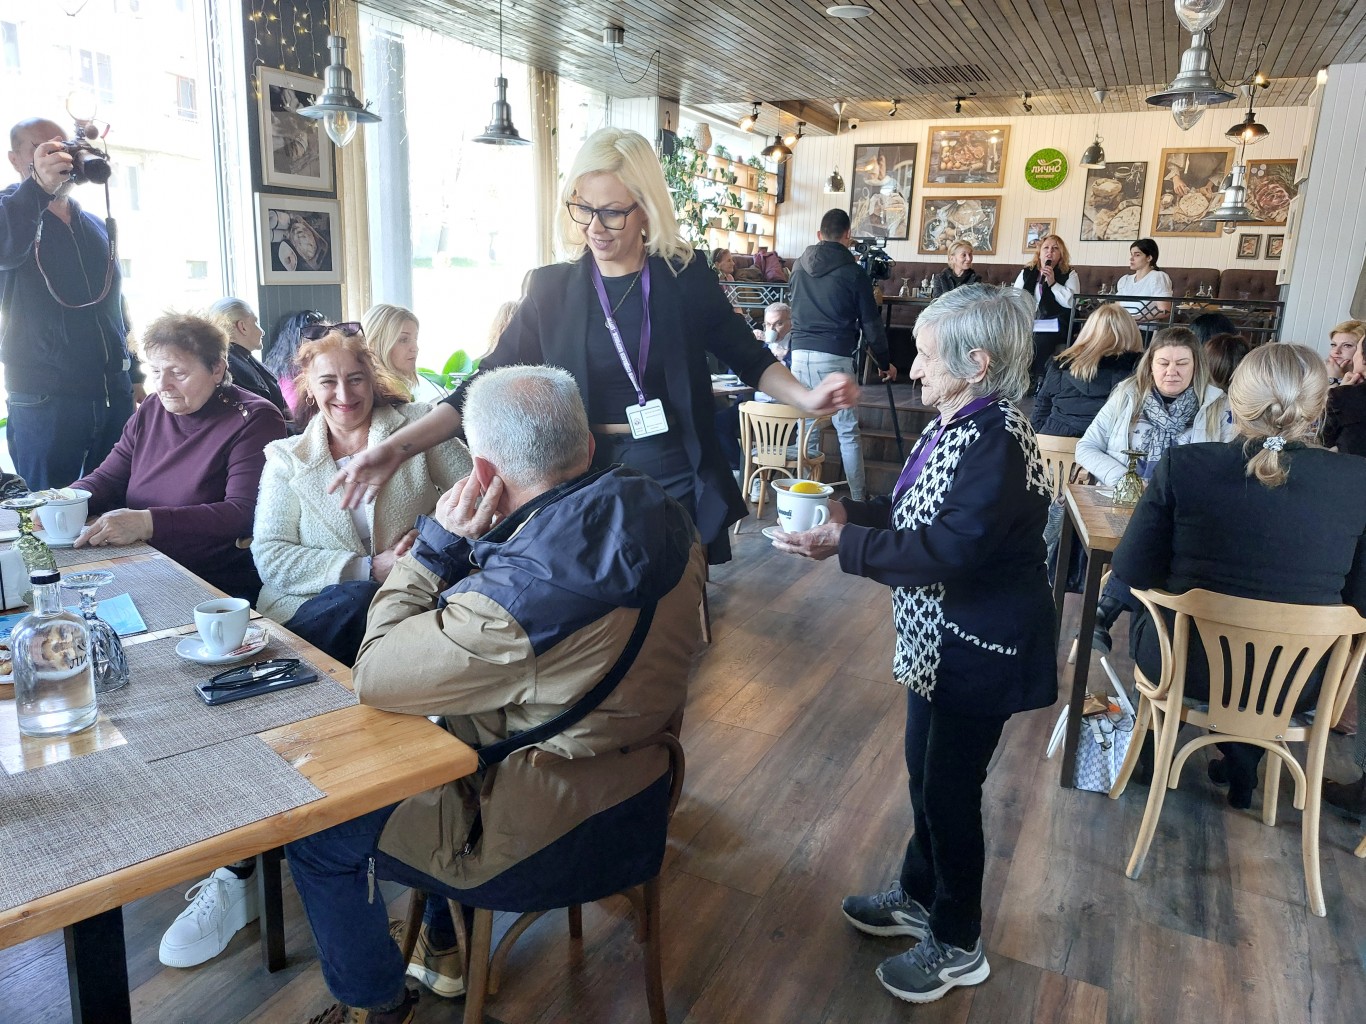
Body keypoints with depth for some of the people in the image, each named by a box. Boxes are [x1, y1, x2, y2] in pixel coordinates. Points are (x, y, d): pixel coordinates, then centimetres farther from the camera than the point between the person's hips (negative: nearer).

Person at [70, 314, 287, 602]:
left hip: (226, 589, -6)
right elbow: (107, 479, 17)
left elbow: (245, 514, -20)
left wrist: (148, 522, -27)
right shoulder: (150, 413, 14)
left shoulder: (253, 420, -9)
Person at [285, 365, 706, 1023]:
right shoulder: (664, 519, -10)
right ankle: (443, 945, 46)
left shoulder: (513, 600, -35)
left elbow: (372, 677, -20)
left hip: (555, 841, -8)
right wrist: (474, 547, 0)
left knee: (313, 836, 10)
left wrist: (439, 543, -18)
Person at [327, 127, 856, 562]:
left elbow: (749, 358, 6)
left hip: (678, 486, 0)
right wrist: (396, 447, -14)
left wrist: (808, 399, -14)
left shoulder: (686, 277, -3)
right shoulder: (553, 289, -2)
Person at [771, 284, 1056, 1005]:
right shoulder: (955, 425, 3)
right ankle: (920, 897, 44)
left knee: (950, 790, 7)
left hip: (979, 650, -9)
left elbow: (947, 551, -30)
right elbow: (916, 515, 11)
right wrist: (849, 512, 0)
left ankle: (958, 948, 29)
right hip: (939, 639, 9)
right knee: (925, 773, 22)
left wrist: (844, 545, -28)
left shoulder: (998, 443, -25)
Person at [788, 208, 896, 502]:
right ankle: (857, 498, 5)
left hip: (801, 352, 4)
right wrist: (884, 362, 13)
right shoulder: (853, 272, -3)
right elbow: (871, 324, 1)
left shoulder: (800, 266, 9)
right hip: (836, 356, -4)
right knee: (848, 431, 2)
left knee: (805, 427, 9)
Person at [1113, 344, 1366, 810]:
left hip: (1188, 669, -2)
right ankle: (1243, 768, 47)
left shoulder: (1183, 466, -18)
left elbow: (1133, 570, -11)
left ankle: (1237, 758, 45)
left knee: (1145, 620, 32)